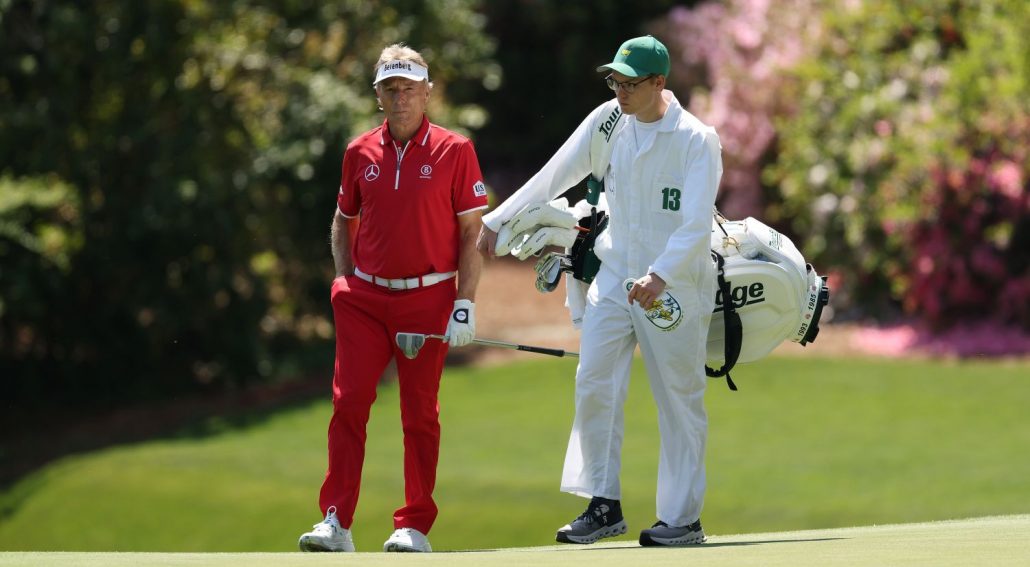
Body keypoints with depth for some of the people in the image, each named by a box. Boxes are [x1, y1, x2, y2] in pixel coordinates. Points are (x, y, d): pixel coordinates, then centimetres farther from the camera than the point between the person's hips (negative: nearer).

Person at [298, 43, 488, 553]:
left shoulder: (454, 151, -2)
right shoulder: (360, 153, 7)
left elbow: (472, 232, -2)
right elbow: (342, 223, 20)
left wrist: (466, 304, -8)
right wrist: (345, 281, 7)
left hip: (427, 299, -2)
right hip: (365, 298, 3)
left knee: (420, 413, 3)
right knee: (348, 403, -5)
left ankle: (415, 526, 9)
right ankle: (336, 522, -4)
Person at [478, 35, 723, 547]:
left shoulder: (697, 141, -13)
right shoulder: (608, 121, 3)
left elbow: (697, 224, -22)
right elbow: (555, 176, 10)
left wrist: (660, 275, -36)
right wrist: (497, 219, 8)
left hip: (675, 285, -5)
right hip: (615, 274, 5)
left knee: (679, 399, -1)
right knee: (594, 383, -6)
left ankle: (683, 518, 5)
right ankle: (603, 505, -1)